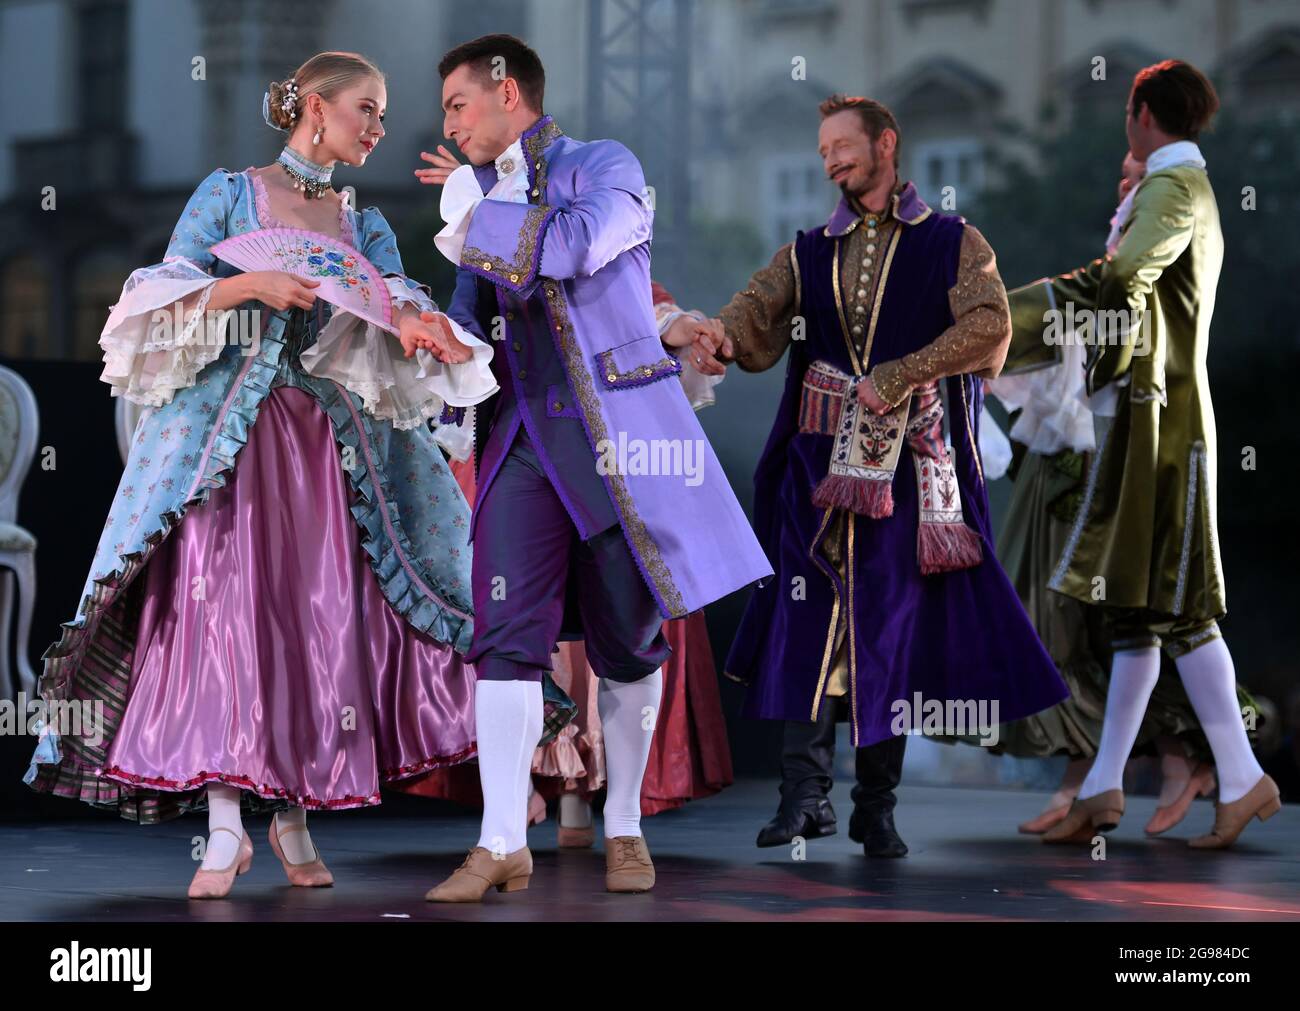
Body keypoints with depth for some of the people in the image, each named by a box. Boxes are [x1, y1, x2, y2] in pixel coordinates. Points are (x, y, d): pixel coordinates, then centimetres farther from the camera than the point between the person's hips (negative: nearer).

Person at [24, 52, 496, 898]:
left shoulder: (364, 226, 15)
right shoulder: (229, 194, 5)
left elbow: (399, 300, -3)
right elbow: (169, 292, -2)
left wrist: (421, 324, -26)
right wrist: (253, 285, -18)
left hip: (327, 439, 4)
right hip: (227, 430, -4)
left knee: (319, 617, -1)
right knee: (223, 607, -11)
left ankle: (295, 814, 10)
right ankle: (226, 828, -11)